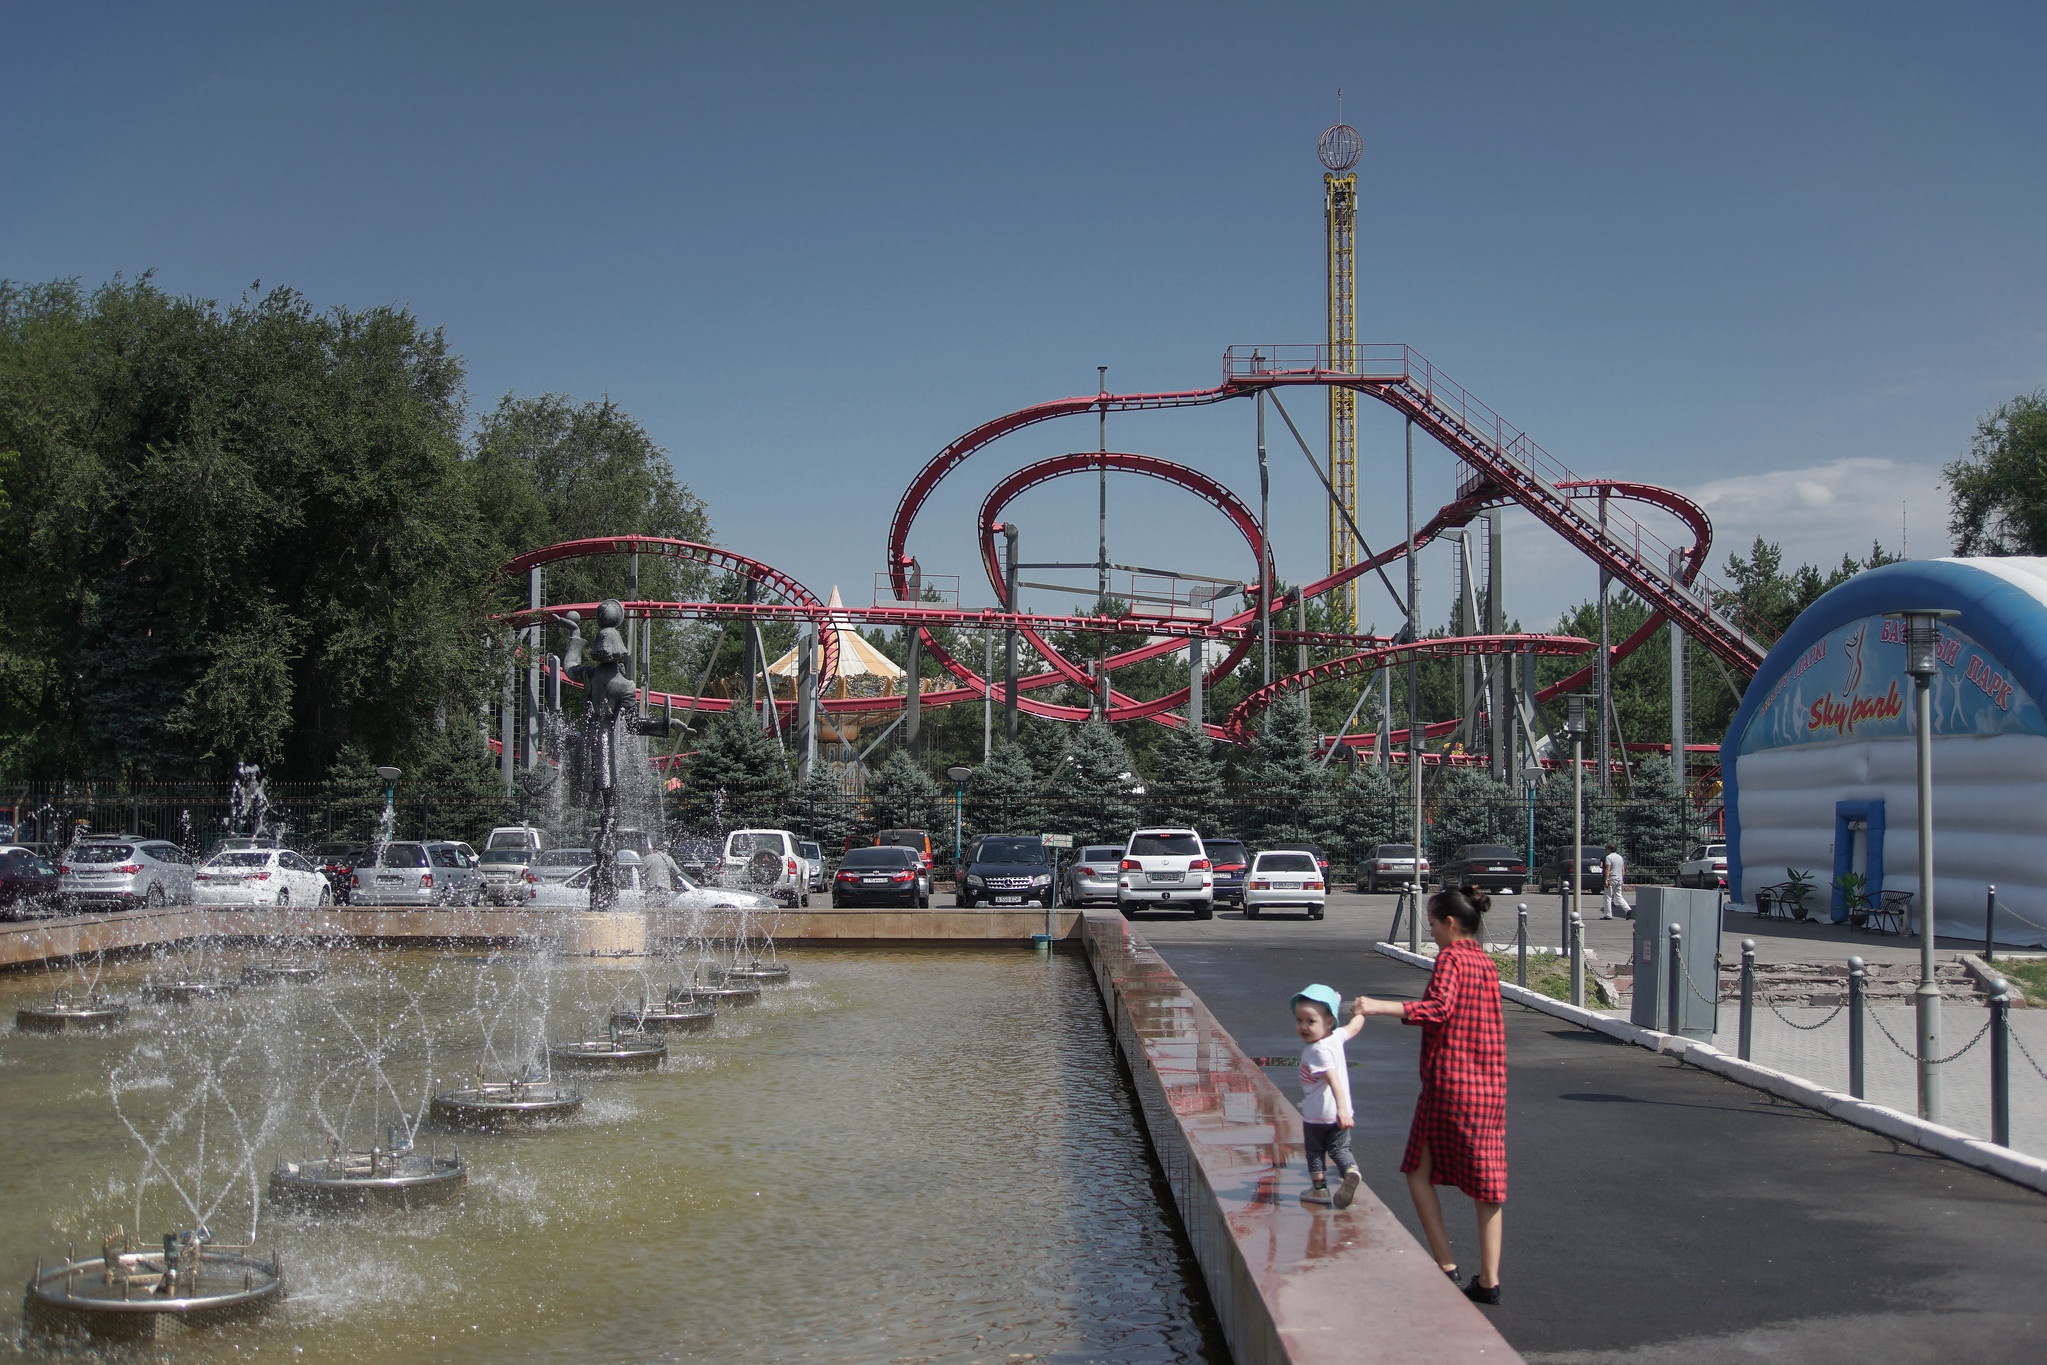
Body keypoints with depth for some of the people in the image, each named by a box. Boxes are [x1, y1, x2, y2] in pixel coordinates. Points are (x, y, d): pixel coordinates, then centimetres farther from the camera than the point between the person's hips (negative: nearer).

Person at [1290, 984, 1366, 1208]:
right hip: (1337, 1114, 7)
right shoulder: (1337, 1037, -5)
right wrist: (1358, 1010, 34)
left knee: (1314, 1151, 14)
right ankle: (1351, 1171, -12)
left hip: (1316, 1115, -7)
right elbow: (1355, 1025, 15)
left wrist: (1342, 1109, -42)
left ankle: (1319, 1188, 20)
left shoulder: (1318, 1051, -27)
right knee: (1340, 1149, 15)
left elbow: (1333, 1079, -35)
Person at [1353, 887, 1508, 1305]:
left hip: (1448, 1084, -7)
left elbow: (1441, 1007, -28)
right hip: (1490, 1085, 7)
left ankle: (1446, 1265, 3)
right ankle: (1488, 1280, 9)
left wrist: (1380, 1007, -34)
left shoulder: (1450, 958, -11)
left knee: (1419, 1172, 8)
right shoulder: (1485, 962, 13)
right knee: (1487, 1181, 8)